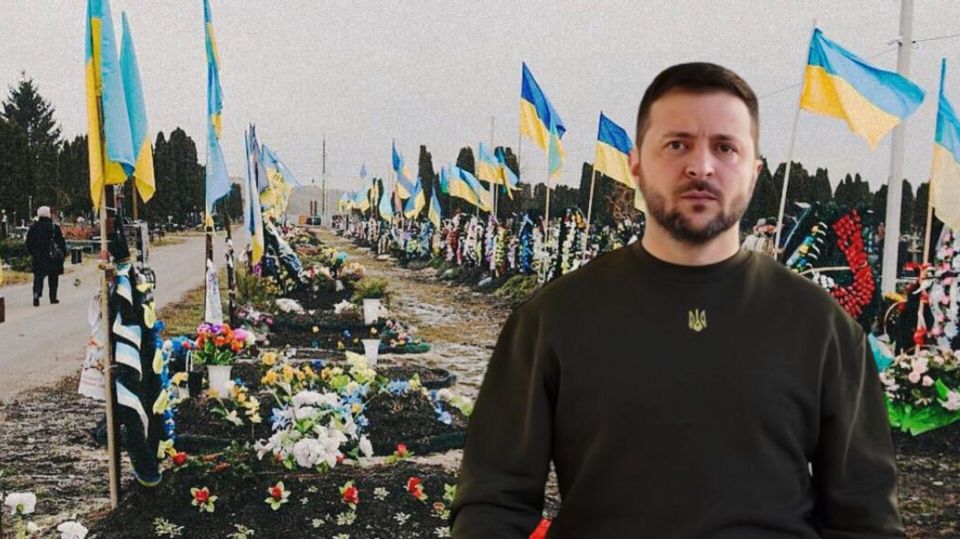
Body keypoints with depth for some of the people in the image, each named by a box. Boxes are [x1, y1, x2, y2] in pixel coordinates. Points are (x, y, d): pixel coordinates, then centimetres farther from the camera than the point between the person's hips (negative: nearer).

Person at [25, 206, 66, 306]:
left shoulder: (33, 227, 1)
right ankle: (53, 298, 13)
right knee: (53, 278, 9)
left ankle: (36, 295, -14)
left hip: (38, 257, 2)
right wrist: (63, 253, 5)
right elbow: (61, 241, -5)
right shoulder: (54, 227, -7)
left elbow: (29, 242, 6)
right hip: (53, 256, -2)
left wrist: (31, 253, 18)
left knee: (38, 277, 6)